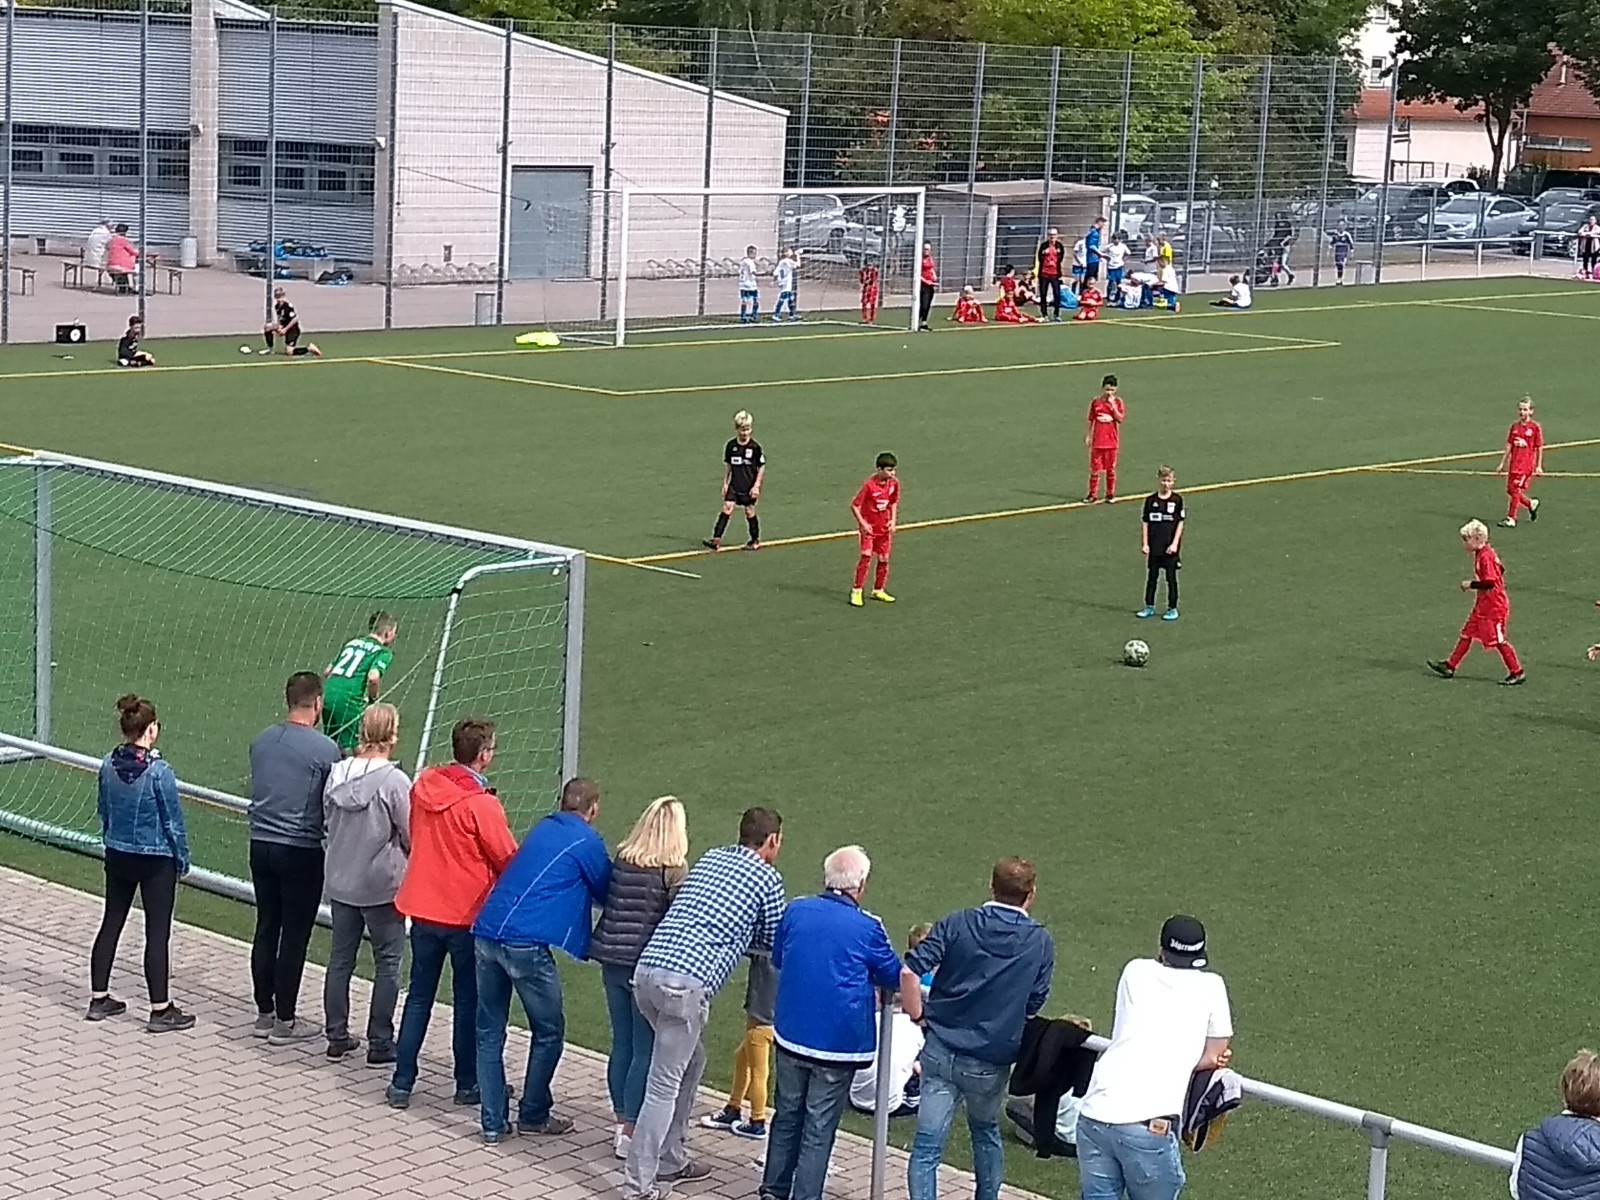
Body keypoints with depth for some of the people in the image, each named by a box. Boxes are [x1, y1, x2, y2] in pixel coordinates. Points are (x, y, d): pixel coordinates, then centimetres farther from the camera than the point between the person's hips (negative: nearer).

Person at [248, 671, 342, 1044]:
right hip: (301, 851, -6)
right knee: (294, 937, 2)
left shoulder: (261, 741, 4)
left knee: (266, 929, 14)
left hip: (260, 844, 6)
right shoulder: (324, 748, -13)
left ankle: (265, 1013, 22)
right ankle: (284, 1021, 8)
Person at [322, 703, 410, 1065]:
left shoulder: (336, 773, -4)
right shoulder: (394, 781, -19)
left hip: (340, 882, 5)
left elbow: (327, 821, 7)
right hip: (382, 883, -5)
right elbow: (411, 837, -12)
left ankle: (337, 1037, 22)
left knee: (340, 958, 15)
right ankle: (380, 1044, 10)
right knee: (387, 963, 7)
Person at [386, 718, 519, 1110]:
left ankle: (402, 1083, 13)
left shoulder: (423, 786, -2)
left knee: (419, 996, 13)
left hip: (422, 909, 5)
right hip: (467, 913, -5)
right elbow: (508, 861, -11)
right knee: (469, 1000, 9)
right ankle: (468, 1084, 18)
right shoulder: (482, 805, -20)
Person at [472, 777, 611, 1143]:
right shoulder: (588, 842, 0)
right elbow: (607, 894, 11)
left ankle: (494, 1122, 13)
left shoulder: (542, 829, 20)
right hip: (526, 941, -7)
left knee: (489, 1032, 12)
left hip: (487, 932, 7)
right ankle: (533, 1115, 20)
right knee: (548, 1032, 11)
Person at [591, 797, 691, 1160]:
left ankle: (622, 1123, 24)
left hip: (613, 962, 5)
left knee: (622, 1044, 15)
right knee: (645, 1050, 3)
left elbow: (606, 901, 10)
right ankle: (631, 1132, 4)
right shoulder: (674, 868, -12)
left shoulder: (621, 860, 4)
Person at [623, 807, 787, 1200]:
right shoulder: (767, 879, 5)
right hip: (685, 983, -7)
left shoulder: (710, 858, 23)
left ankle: (670, 1161, 29)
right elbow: (774, 941, 15)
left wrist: (741, 932, 39)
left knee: (691, 1062, 24)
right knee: (664, 1086, -4)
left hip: (647, 969, 7)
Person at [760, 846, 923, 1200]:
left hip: (792, 1036, 4)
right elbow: (898, 977, -1)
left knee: (787, 1116, 18)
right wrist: (915, 1013, 16)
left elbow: (777, 959, 15)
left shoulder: (795, 912, -1)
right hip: (838, 1042, -4)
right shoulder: (867, 928, -11)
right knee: (819, 1129, 3)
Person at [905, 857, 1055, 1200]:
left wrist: (918, 1014, 3)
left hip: (940, 1052, -1)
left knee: (926, 1147, 0)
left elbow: (910, 970, -12)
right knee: (986, 1133, 27)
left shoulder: (957, 924, -3)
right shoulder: (1040, 943, -3)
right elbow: (1034, 1005, 1)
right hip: (991, 1063, 1)